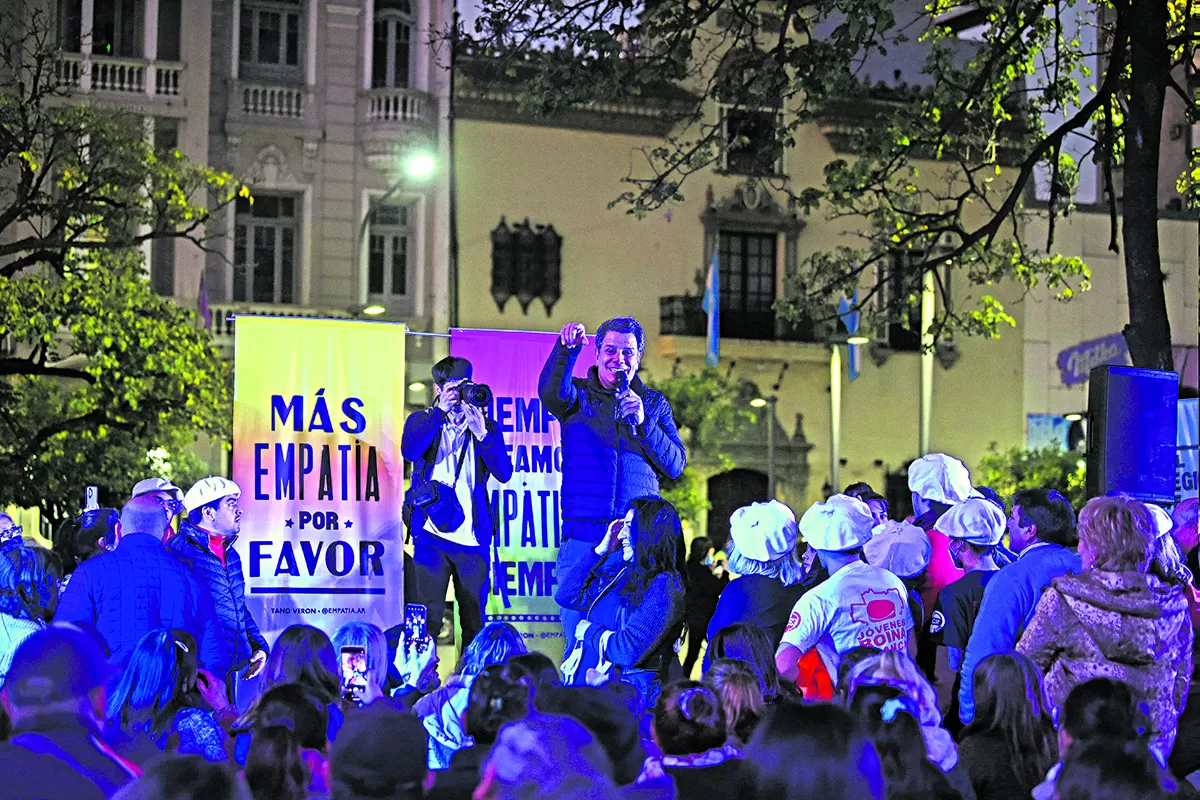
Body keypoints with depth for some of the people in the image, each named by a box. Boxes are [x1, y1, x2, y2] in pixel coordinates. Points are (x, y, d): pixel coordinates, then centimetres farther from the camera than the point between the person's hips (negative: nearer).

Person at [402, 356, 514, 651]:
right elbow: (409, 450, -12)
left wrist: (482, 433, -14)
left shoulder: (486, 426, 11)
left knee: (474, 622, 3)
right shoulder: (422, 421, 9)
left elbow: (504, 473, -2)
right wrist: (441, 411, -13)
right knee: (429, 618, -5)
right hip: (432, 534, -1)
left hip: (473, 538, 1)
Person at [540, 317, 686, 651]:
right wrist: (566, 349, -33)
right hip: (583, 539, -1)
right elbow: (551, 391, -16)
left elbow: (675, 465, 5)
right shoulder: (578, 395, 9)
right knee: (579, 640, -3)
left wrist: (643, 422, -9)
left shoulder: (654, 404, 14)